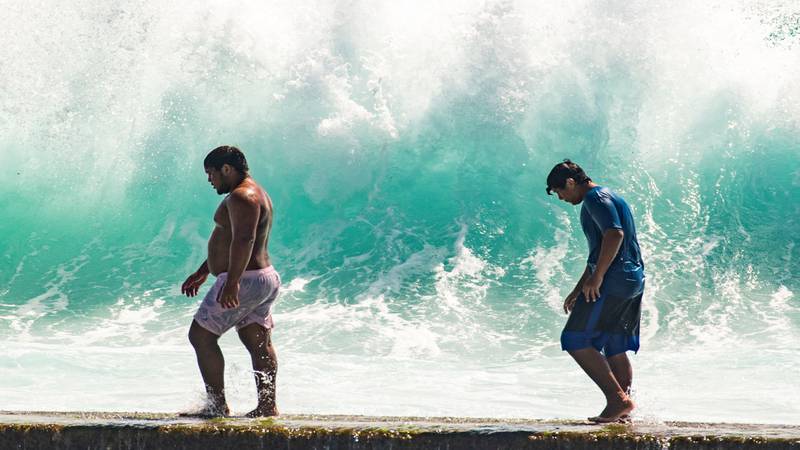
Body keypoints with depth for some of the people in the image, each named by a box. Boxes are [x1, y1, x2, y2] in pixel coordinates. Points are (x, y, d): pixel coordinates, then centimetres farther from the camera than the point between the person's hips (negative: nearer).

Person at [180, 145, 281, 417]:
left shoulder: (241, 196, -15)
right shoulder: (256, 194, 20)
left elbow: (244, 240, -28)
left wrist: (232, 282, -34)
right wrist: (202, 273, 31)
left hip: (244, 281, -11)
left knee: (201, 336, -5)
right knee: (259, 343, 10)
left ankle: (217, 405, -5)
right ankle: (267, 405, 9)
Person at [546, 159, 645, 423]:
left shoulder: (595, 198, -8)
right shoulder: (606, 197, 24)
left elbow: (614, 234, -24)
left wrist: (596, 277, -21)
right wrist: (577, 291, 30)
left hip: (613, 281, -10)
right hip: (633, 280, 10)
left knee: (575, 340, -9)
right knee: (614, 349, 12)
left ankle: (617, 399, -13)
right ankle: (622, 408, 12)